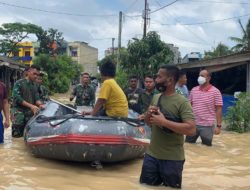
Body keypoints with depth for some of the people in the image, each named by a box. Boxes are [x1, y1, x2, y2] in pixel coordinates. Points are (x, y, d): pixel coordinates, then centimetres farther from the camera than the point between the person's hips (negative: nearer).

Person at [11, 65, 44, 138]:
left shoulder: (35, 85, 14)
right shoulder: (19, 83, -5)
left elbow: (37, 98, 8)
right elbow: (17, 98, -14)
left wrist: (40, 104, -16)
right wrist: (31, 106, -22)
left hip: (30, 112, 5)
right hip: (18, 111, -5)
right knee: (17, 135, -5)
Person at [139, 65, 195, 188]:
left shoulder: (182, 102, -15)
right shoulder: (155, 98, 8)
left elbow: (191, 129, -25)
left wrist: (164, 122, -27)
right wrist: (149, 114, -6)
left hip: (172, 159, -6)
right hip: (151, 155, 6)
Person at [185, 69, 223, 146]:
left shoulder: (215, 92, -7)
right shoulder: (193, 90, 5)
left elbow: (218, 110, -7)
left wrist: (218, 126, -12)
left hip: (207, 126, -4)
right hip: (193, 124, 4)